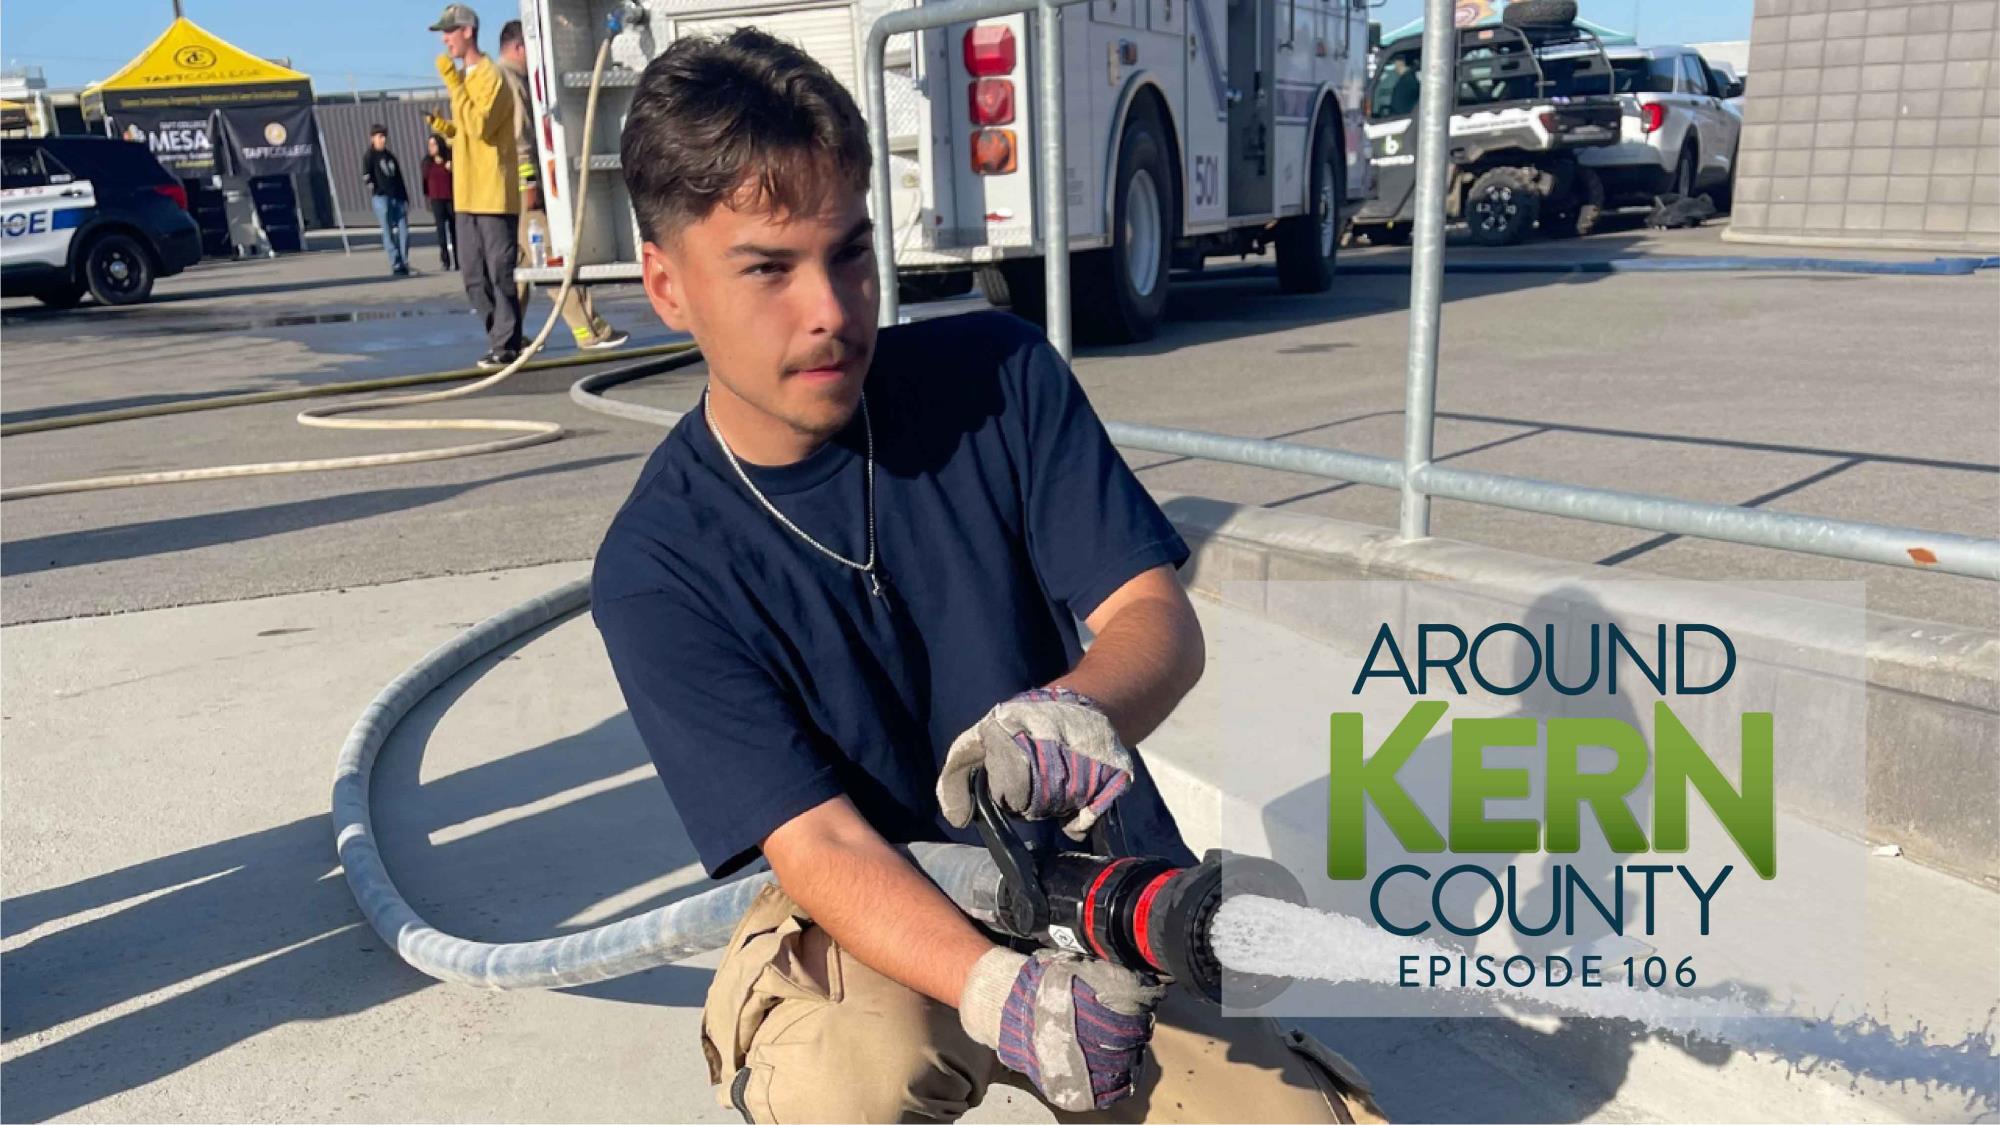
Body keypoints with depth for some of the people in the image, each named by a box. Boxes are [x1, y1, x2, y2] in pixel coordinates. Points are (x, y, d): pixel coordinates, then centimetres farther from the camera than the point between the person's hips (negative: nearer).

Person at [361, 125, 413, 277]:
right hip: (381, 197, -5)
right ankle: (396, 265, -3)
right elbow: (366, 175, -5)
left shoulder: (390, 156, 21)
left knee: (403, 231, -2)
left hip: (398, 198, 5)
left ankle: (404, 263, 7)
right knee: (389, 233, -4)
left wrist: (406, 198, 17)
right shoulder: (369, 156, 5)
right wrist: (371, 185, -22)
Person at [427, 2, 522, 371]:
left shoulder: (490, 76, -9)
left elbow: (480, 126, -21)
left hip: (494, 192, -9)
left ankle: (505, 344, -1)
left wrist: (453, 83, -20)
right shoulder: (464, 78, 18)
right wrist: (446, 129, 6)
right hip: (467, 193, 9)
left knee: (500, 271, -5)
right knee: (473, 274, 10)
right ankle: (502, 337, 17)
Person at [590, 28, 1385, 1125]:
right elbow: (820, 841, -19)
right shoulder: (655, 568, -14)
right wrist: (999, 993, -38)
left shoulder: (1000, 376, -9)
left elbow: (1161, 619, -13)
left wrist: (1078, 709, -37)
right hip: (875, 915, -2)